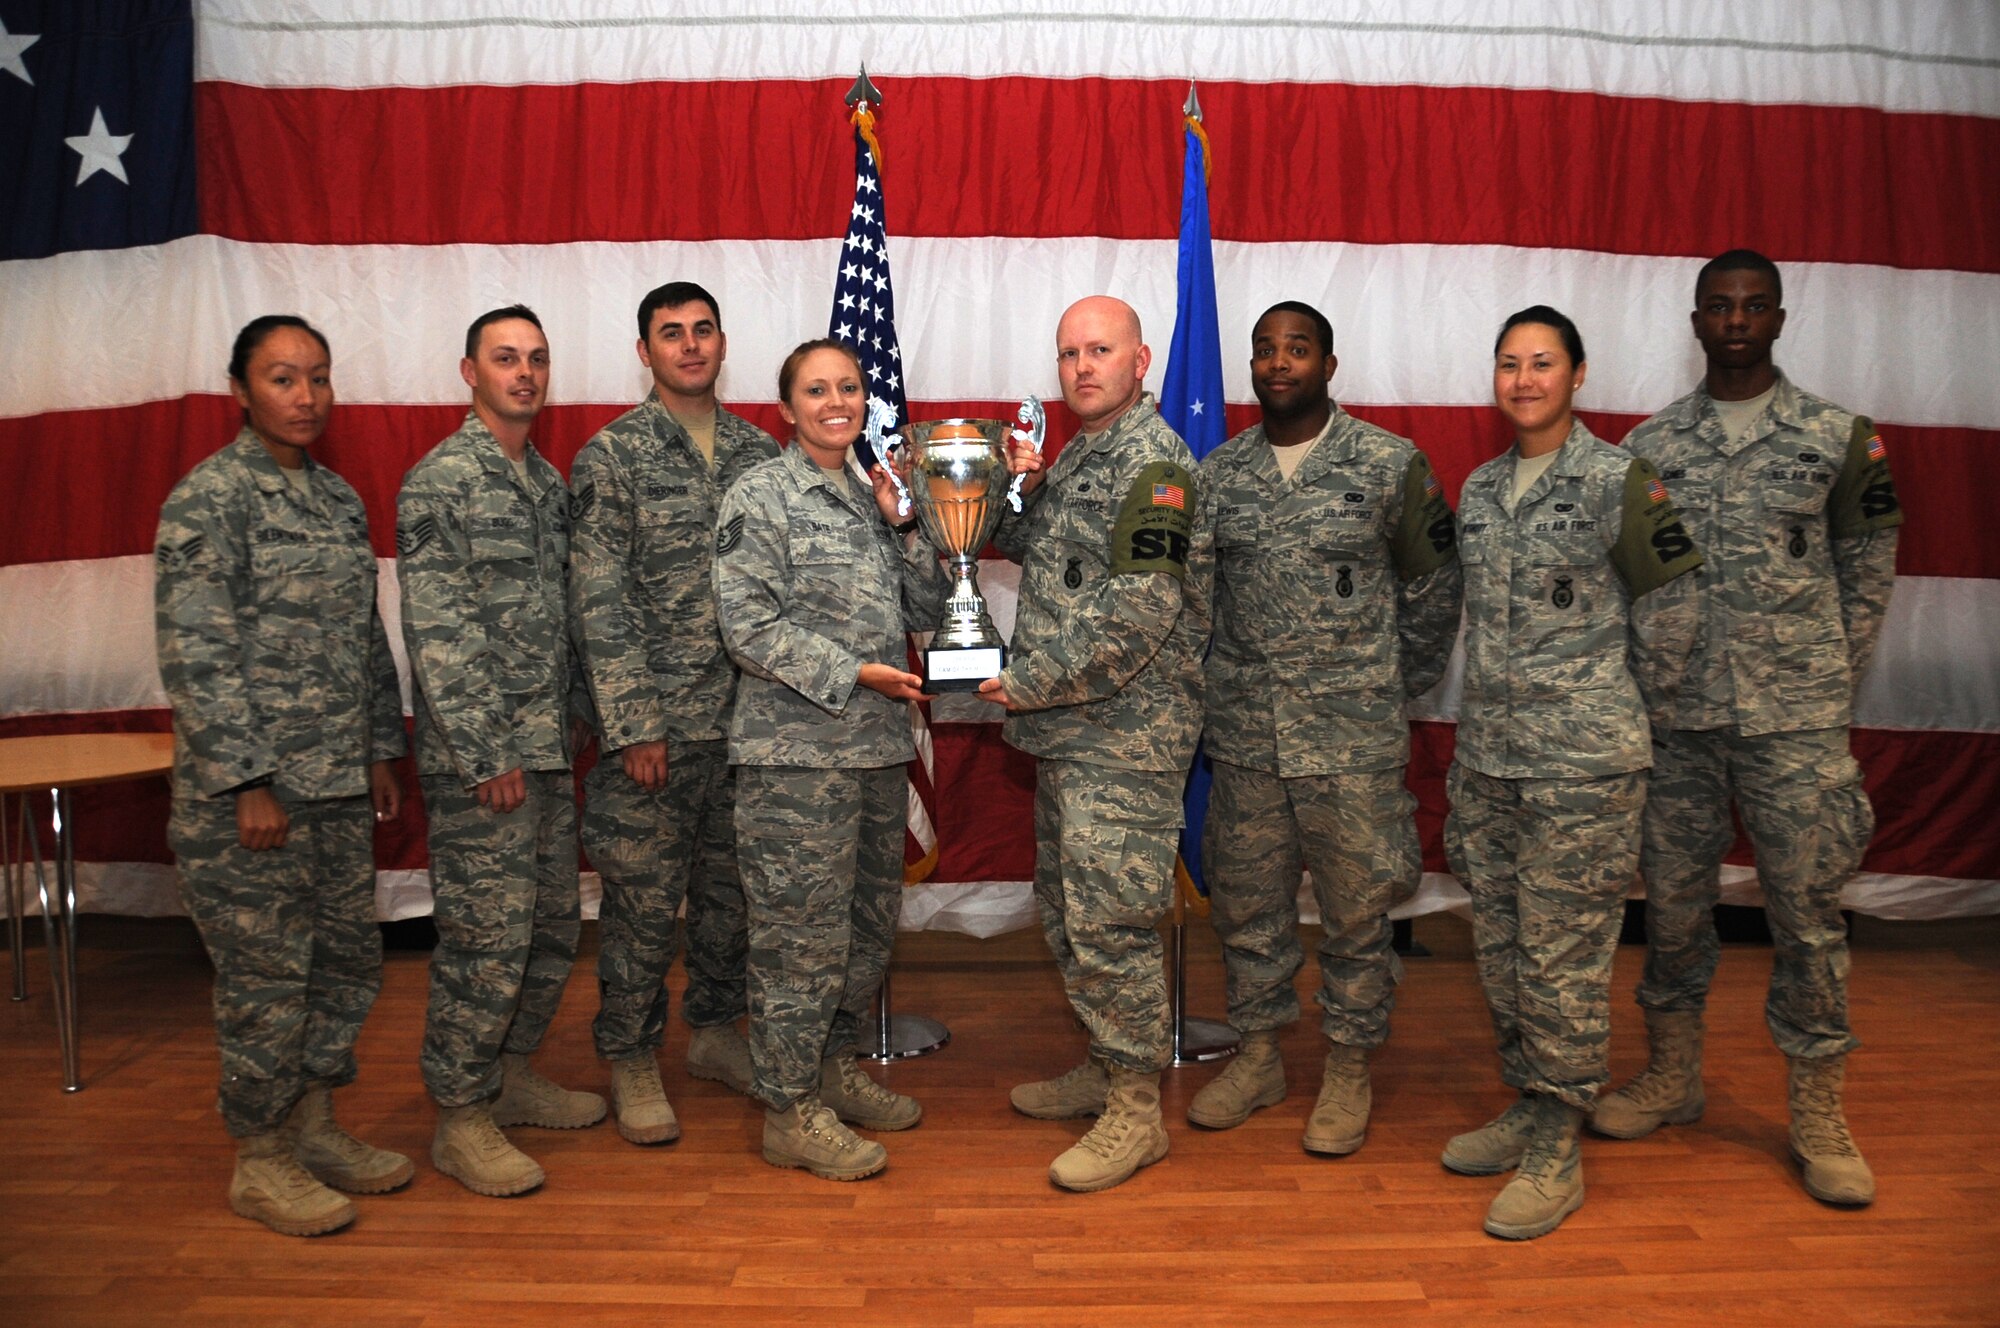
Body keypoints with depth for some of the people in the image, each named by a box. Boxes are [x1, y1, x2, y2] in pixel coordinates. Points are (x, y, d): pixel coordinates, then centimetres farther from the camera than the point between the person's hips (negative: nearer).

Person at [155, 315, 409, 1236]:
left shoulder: (338, 497, 12)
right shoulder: (207, 499, -10)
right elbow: (195, 656, -15)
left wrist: (381, 753, 14)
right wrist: (250, 782, -17)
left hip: (339, 784, 7)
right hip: (249, 789, -7)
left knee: (349, 959, 14)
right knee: (265, 976, 3)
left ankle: (314, 1127, 31)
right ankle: (258, 1161, 20)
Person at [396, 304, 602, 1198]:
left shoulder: (549, 481, 14)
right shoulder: (439, 480, -10)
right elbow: (437, 633, -16)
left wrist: (568, 722, 14)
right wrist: (489, 754, -18)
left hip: (548, 748, 8)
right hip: (480, 755, -8)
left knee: (553, 925, 15)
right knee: (485, 937, -2)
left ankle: (511, 1073, 32)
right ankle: (462, 1120, 12)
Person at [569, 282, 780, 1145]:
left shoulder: (759, 451, 9)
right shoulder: (610, 456, -4)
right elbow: (600, 601, -9)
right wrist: (633, 725, -14)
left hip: (746, 718, 4)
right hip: (655, 724, -4)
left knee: (731, 886, 14)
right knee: (645, 899, 4)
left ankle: (716, 1030, 32)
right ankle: (631, 1060, 21)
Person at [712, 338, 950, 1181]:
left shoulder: (874, 494, 14)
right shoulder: (761, 496, -6)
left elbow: (926, 612, 12)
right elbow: (748, 622, -14)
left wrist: (901, 524, 0)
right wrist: (852, 674, -17)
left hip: (876, 745, 8)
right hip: (795, 750, -7)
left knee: (870, 920, 15)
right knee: (803, 929, -2)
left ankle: (834, 1069, 33)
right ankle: (791, 1112, 12)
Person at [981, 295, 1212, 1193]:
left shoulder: (1153, 462, -15)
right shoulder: (1078, 455, 16)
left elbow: (1140, 611, -23)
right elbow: (1027, 549, 24)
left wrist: (1031, 683, -16)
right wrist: (1022, 489, 5)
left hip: (1124, 736, -10)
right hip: (1067, 731, 10)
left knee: (1108, 917, -5)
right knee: (1064, 907, 17)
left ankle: (1135, 1109, 9)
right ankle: (1104, 1066, 33)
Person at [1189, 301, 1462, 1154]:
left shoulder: (1391, 465, -3)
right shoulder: (1217, 474, 6)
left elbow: (1434, 587, 4)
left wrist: (1395, 691, 5)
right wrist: (1218, 698, 9)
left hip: (1353, 737, -3)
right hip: (1242, 734, 3)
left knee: (1356, 906, 7)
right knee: (1245, 900, 12)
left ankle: (1348, 1068, 25)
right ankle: (1258, 1054, 30)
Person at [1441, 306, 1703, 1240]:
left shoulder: (1619, 482, -7)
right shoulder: (1480, 489, 11)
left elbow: (1672, 611, -2)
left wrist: (1629, 712, 3)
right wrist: (1491, 711, 15)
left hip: (1583, 762, -6)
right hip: (1487, 754, 6)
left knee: (1563, 955, 0)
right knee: (1499, 945, 13)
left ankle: (1558, 1152, 13)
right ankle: (1526, 1108, 30)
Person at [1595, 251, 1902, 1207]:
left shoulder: (1839, 438, 3)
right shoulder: (1649, 446, 6)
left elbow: (1866, 573, 7)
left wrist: (1833, 680, 2)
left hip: (1797, 719, -1)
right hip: (1678, 717, 2)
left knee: (1807, 908, 3)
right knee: (1672, 900, 10)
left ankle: (1818, 1111, 18)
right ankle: (1671, 1075, 27)